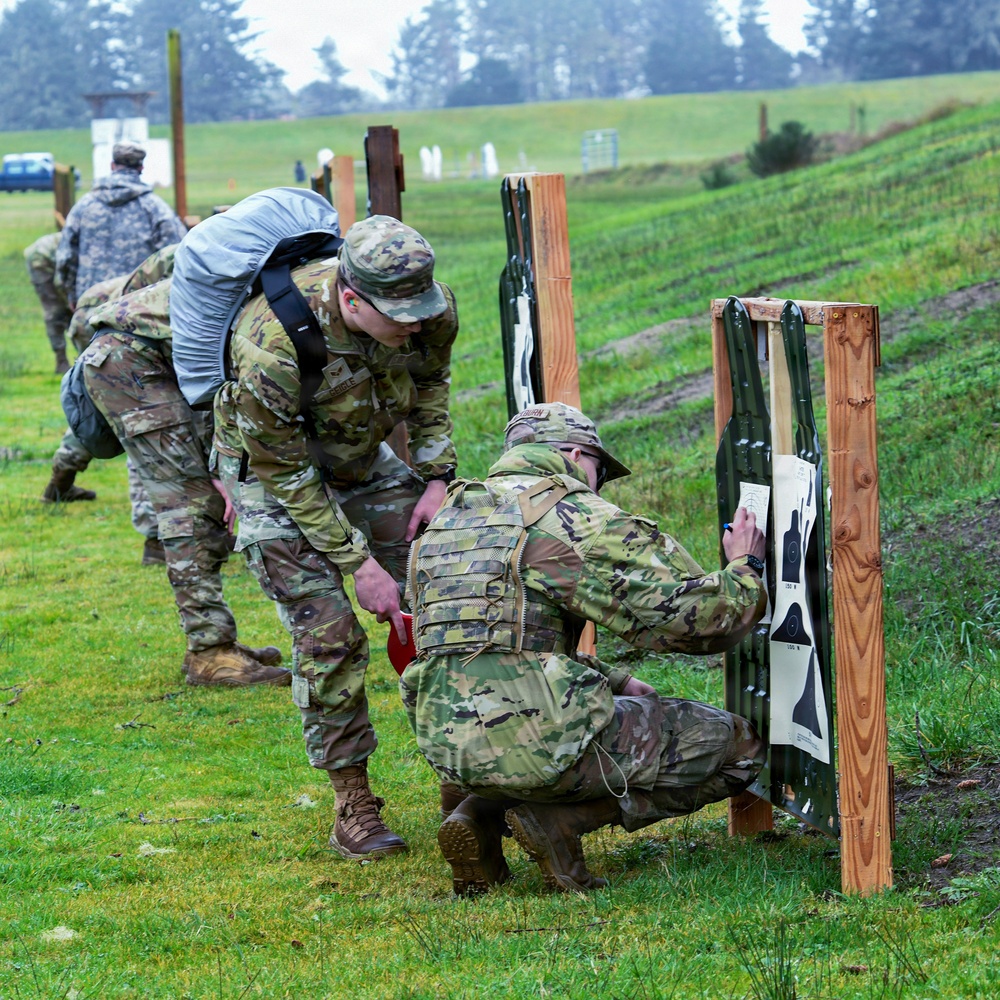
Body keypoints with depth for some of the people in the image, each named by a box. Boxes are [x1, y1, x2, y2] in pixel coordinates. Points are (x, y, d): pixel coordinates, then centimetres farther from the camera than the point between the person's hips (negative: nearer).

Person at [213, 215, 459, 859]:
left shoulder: (431, 311, -24)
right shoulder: (271, 350, -40)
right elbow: (286, 472, -26)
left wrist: (436, 479, -8)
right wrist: (359, 564, -24)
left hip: (363, 456, 5)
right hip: (273, 470, -5)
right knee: (328, 636, -12)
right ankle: (353, 807, -2)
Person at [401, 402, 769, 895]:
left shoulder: (444, 523, 21)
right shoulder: (577, 517, -3)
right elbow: (694, 618, -8)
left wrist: (620, 684, 28)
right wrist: (745, 567, 12)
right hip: (538, 743, -8)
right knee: (737, 747, 8)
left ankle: (480, 815, 13)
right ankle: (559, 819, -4)